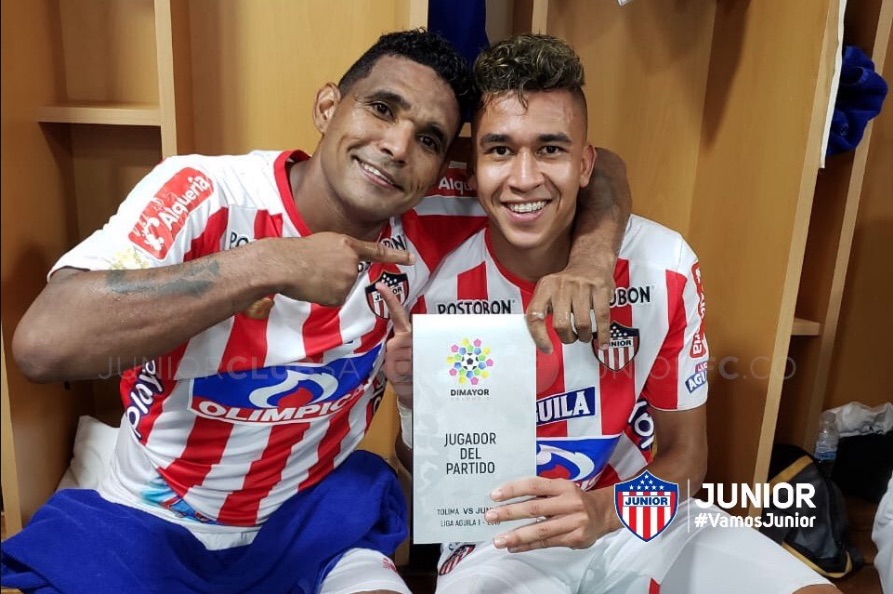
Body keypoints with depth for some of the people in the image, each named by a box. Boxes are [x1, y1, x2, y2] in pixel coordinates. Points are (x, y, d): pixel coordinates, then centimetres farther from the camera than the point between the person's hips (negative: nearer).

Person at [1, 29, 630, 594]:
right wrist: (269, 264, -34)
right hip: (149, 520, -2)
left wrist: (591, 257, -22)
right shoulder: (204, 194, -18)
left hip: (315, 511, 3)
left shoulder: (420, 235, -10)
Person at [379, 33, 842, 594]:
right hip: (501, 535, -1)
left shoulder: (664, 265, -15)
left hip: (638, 513, 2)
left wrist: (601, 511, -24)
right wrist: (418, 406, -28)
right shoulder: (440, 289, -17)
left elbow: (685, 453, -5)